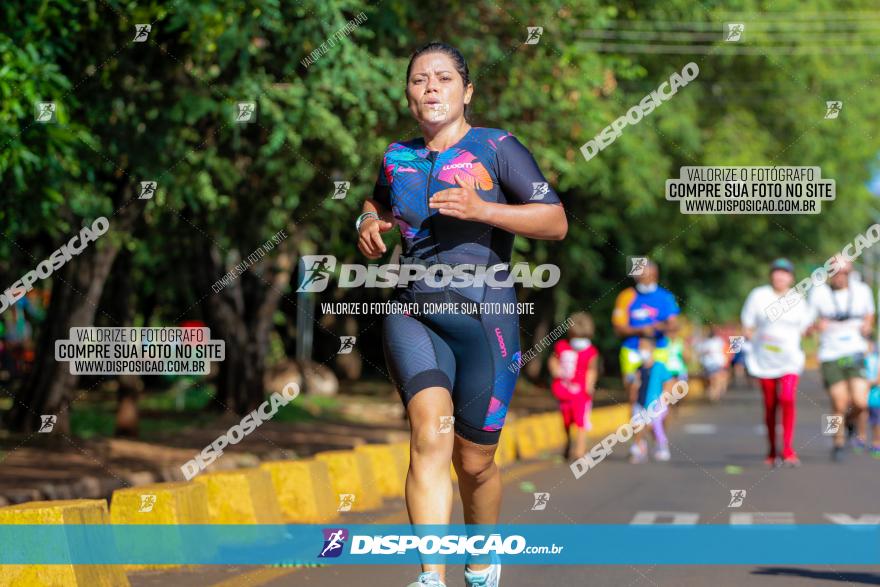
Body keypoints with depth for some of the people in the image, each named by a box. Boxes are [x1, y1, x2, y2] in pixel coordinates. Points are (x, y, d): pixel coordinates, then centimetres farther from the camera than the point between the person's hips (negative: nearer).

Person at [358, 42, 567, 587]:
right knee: (430, 433, -22)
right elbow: (378, 200, 37)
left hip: (485, 316, -2)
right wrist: (369, 223, 13)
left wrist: (482, 209, -18)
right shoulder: (398, 157, 14)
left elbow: (556, 222, -6)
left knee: (475, 462, 5)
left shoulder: (498, 148, 1)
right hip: (412, 313, 2)